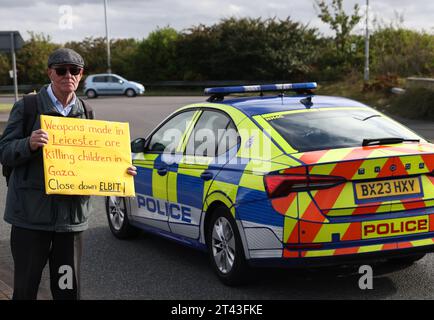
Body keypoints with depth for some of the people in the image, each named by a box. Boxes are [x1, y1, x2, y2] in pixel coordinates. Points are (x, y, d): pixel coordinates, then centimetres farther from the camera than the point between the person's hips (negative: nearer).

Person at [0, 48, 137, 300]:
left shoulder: (85, 113, 12)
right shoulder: (27, 108, 0)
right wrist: (29, 144, -24)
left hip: (72, 214, 4)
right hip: (31, 213, -3)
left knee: (68, 289, 11)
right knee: (25, 288, 4)